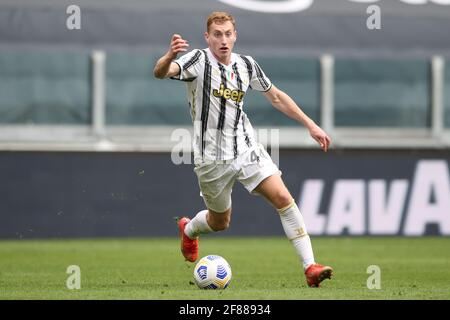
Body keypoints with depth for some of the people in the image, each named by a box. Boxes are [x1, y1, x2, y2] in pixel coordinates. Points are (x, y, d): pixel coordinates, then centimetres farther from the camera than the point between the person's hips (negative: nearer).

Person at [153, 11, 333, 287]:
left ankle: (310, 267, -15)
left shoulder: (247, 65, 3)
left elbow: (276, 97, 17)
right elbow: (161, 72, -30)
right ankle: (188, 229, 50)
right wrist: (170, 56, -54)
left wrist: (311, 125, 12)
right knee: (220, 222, 12)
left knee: (283, 197, -15)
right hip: (213, 158, -3)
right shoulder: (198, 61, -12)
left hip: (247, 148, 3)